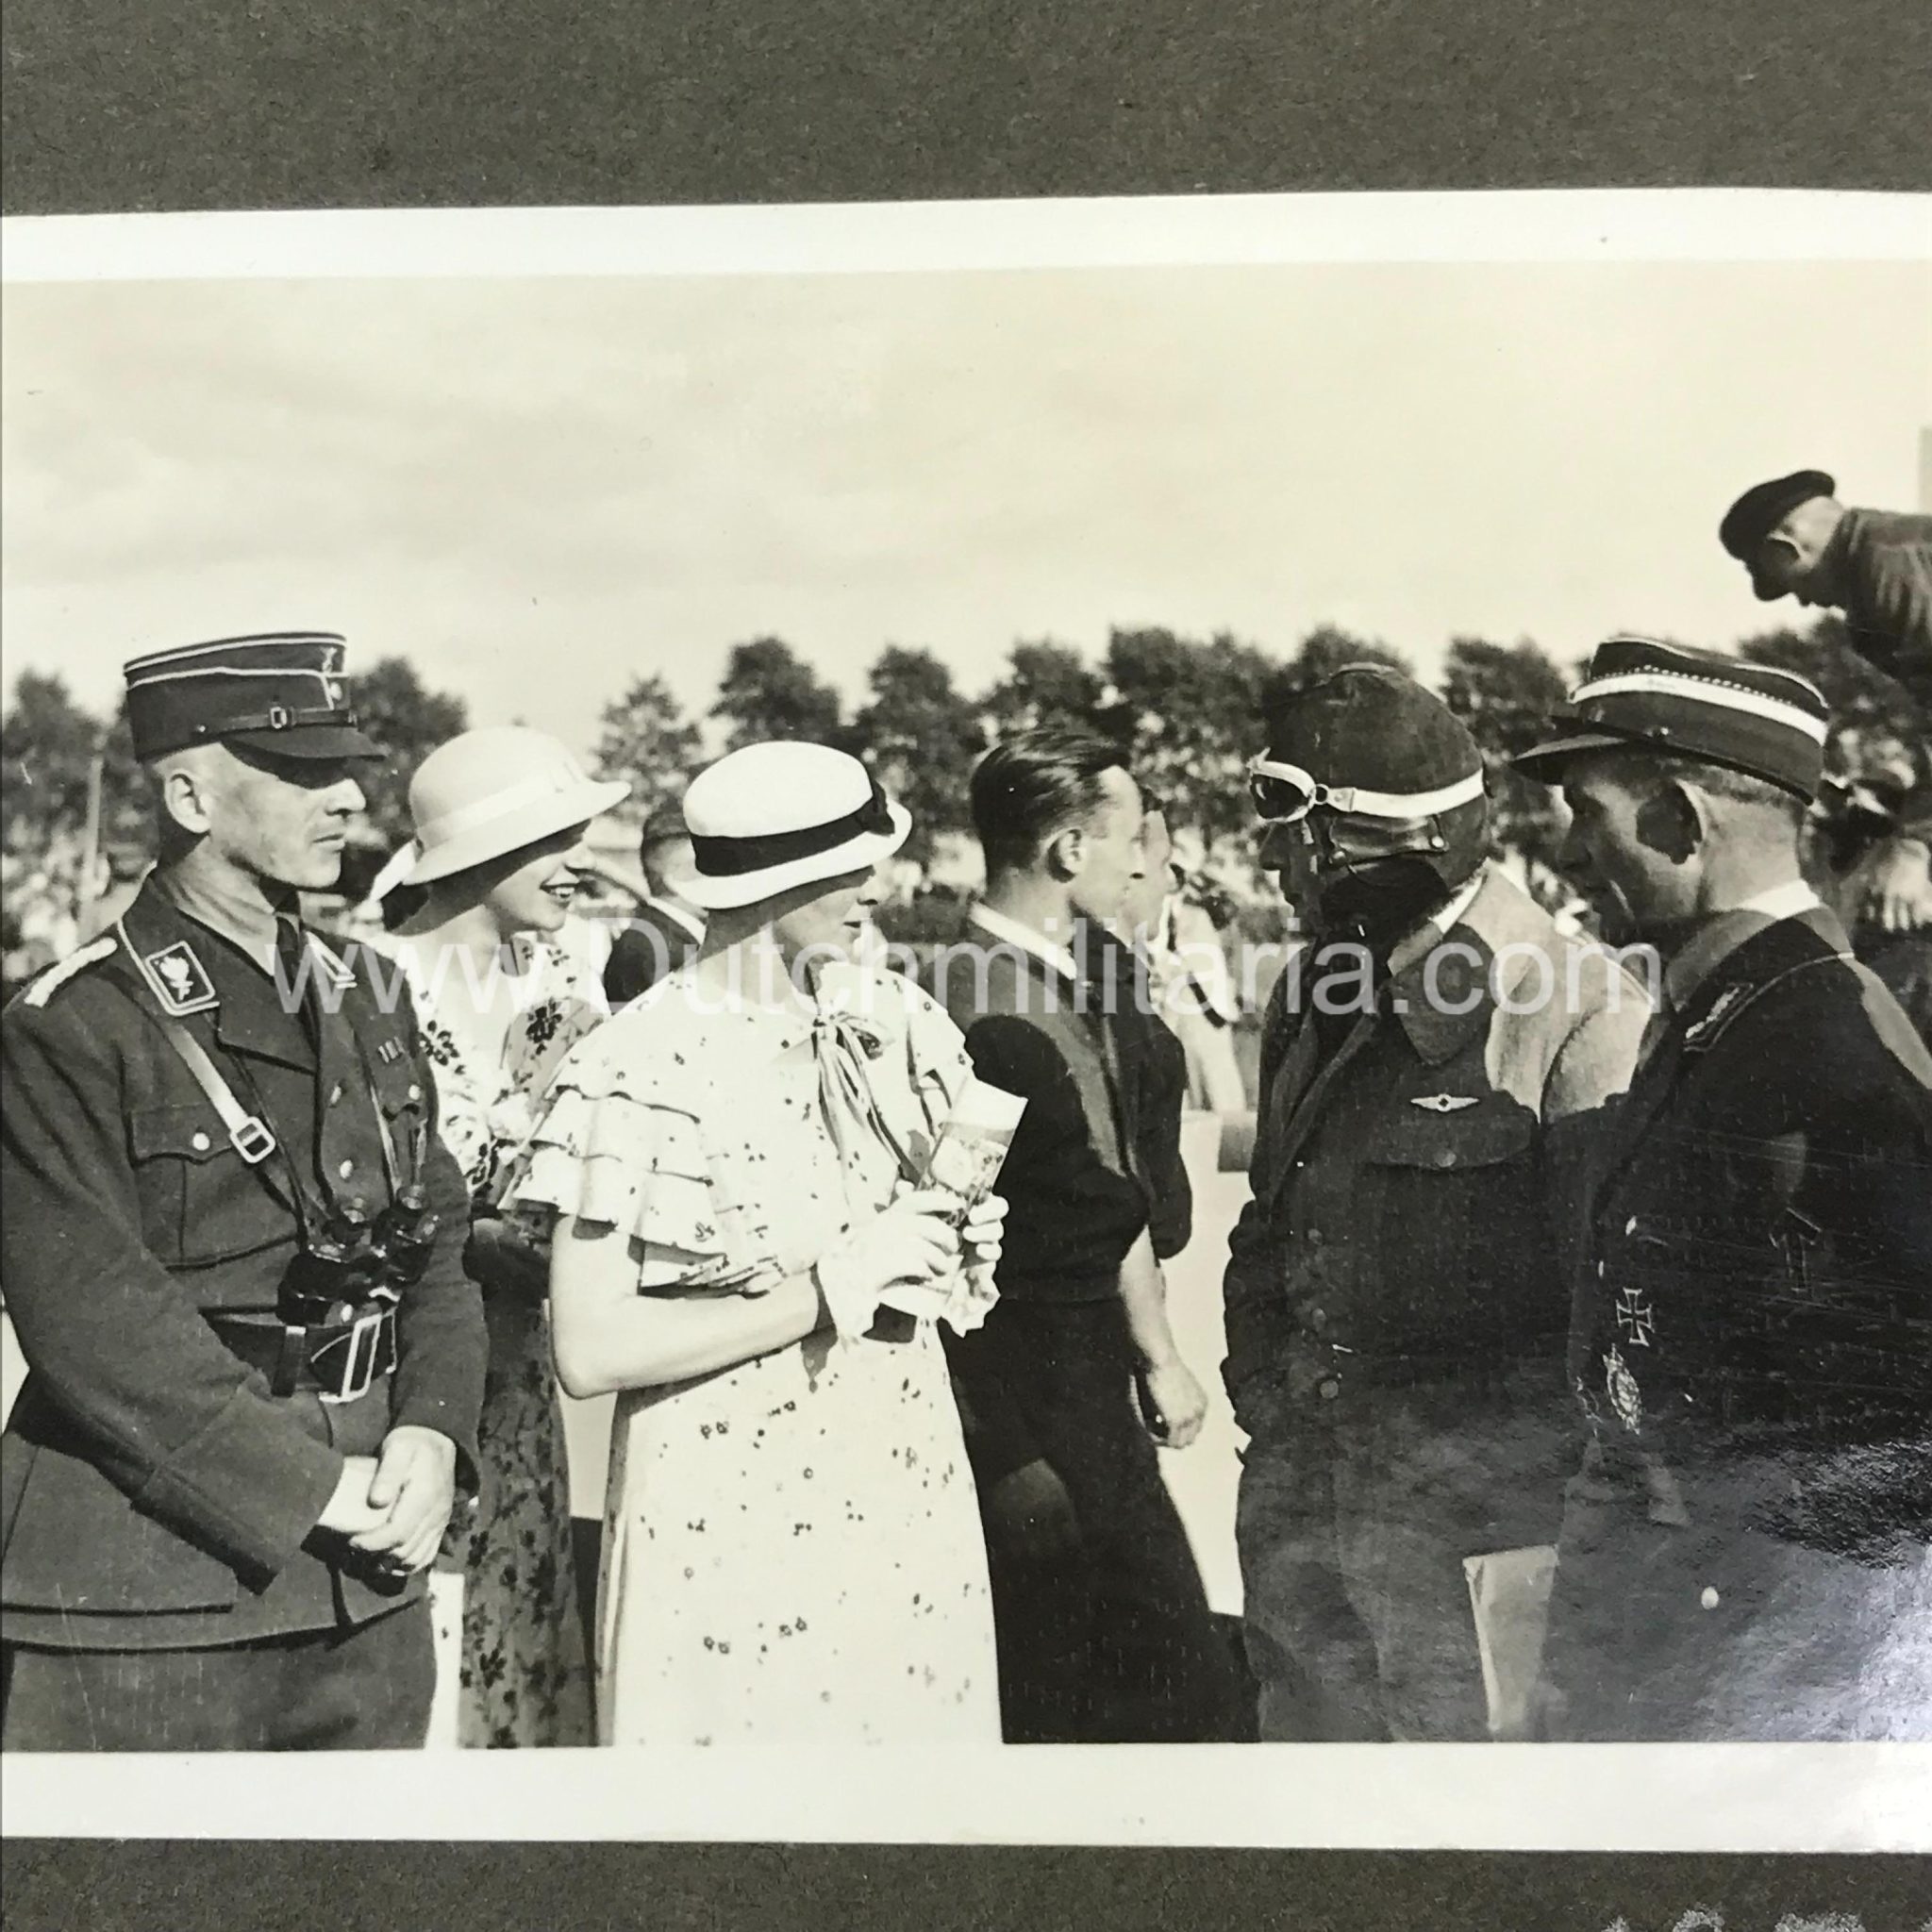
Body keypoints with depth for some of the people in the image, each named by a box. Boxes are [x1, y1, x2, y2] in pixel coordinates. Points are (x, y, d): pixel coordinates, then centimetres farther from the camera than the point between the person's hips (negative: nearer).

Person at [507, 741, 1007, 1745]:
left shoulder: (896, 1022, 4)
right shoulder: (642, 1066, -14)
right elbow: (591, 1350, -18)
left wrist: (963, 1253, -3)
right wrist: (830, 1288, -18)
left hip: (907, 1499, 5)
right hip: (732, 1520, -5)